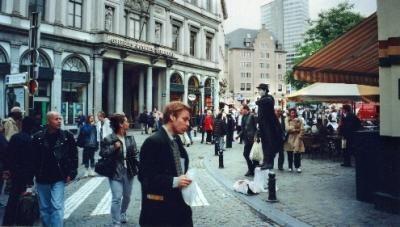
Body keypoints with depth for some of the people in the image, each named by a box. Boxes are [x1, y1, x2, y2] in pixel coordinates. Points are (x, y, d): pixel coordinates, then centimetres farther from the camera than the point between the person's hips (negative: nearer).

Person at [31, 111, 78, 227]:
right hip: (42, 179, 2)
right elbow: (33, 157, 4)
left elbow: (74, 156, 0)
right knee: (44, 208, 14)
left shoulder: (67, 136, -4)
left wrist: (71, 173, -5)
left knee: (57, 207, -8)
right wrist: (34, 174, 2)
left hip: (59, 178, -2)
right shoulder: (38, 137, -2)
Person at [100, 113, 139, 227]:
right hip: (115, 172, -5)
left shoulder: (130, 138, 4)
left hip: (129, 171, 5)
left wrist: (138, 166, -3)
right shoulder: (108, 139, -9)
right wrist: (114, 147, -22)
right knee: (117, 198, -8)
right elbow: (102, 153, -9)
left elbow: (134, 154, 8)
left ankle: (122, 214, 43)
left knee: (127, 196, 17)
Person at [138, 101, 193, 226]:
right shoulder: (153, 141, -16)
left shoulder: (176, 140, 11)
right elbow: (145, 176, -20)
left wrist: (183, 179, 0)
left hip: (178, 204, 8)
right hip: (160, 208, -8)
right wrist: (174, 181, -24)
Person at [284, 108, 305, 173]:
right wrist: (296, 130, -8)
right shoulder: (287, 120, 4)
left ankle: (298, 166, 4)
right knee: (289, 153, 2)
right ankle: (290, 167, 12)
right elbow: (287, 129, -9)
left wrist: (300, 137, -9)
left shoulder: (299, 120, 7)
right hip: (290, 138, 0)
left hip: (297, 138, 0)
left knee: (297, 153, -6)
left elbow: (302, 129, 2)